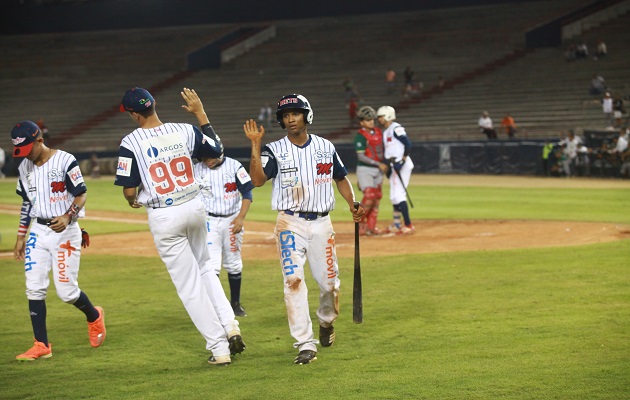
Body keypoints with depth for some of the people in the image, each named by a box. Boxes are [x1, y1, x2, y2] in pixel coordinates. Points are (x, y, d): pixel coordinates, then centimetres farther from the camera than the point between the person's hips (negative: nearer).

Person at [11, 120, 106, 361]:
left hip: (65, 231, -6)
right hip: (38, 231, 6)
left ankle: (94, 317, 26)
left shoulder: (64, 161, -12)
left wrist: (67, 216, -29)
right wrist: (21, 236, 15)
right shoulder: (24, 168, 8)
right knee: (34, 288, -4)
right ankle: (41, 346, 2)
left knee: (66, 291, -6)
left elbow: (82, 194, -12)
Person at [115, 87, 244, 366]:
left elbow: (129, 191, -11)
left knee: (189, 285, 5)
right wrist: (200, 113, 17)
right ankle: (230, 325, 11)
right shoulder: (185, 131, -3)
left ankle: (219, 349, 7)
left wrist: (133, 201, 12)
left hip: (163, 217, -4)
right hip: (195, 207, 4)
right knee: (204, 268, 26)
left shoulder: (131, 143, -14)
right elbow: (217, 149, 13)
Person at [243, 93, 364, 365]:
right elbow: (257, 180, -16)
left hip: (321, 223, 2)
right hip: (290, 223, -2)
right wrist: (255, 146, -24)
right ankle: (305, 345, -11)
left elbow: (341, 179, 16)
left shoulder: (325, 147, 6)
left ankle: (326, 321, 37)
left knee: (329, 281, 5)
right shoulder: (274, 150, -2)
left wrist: (353, 205, 1)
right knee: (294, 281, -12)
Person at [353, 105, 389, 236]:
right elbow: (361, 156, -18)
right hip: (365, 170, -7)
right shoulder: (360, 136, -14)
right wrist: (378, 164, -21)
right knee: (369, 196, -14)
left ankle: (371, 226, 12)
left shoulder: (378, 132, 7)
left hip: (378, 170, 7)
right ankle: (360, 224, 1)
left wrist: (385, 164, 8)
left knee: (377, 197, 5)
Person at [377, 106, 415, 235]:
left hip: (402, 165, -10)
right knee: (394, 196, 14)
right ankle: (396, 225, 24)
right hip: (394, 166, 10)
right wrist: (386, 167, 9)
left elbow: (408, 144, -19)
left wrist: (402, 161, -21)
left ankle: (408, 225, -14)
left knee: (398, 195, -14)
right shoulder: (385, 132, 17)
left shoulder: (396, 129, -11)